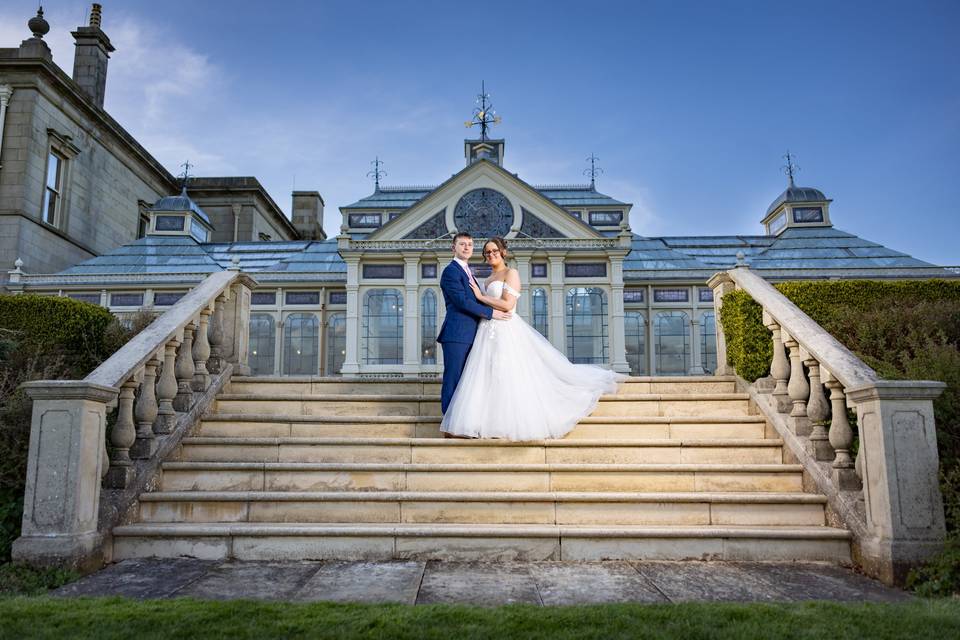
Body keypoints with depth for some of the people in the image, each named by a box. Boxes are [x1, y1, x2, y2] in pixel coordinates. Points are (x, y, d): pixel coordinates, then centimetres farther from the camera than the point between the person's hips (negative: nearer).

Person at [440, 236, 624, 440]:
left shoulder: (511, 273, -4)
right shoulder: (488, 279, 20)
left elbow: (507, 304, -15)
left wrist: (481, 297, -9)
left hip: (506, 333, -8)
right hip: (488, 333, 8)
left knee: (510, 379, -7)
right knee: (486, 380, 4)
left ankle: (516, 425, -1)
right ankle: (489, 423, 10)